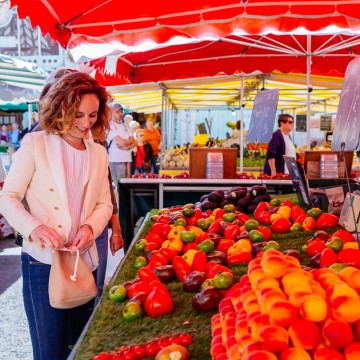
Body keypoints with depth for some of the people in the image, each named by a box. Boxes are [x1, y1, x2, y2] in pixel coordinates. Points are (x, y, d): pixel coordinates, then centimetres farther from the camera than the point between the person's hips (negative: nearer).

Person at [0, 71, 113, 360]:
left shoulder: (98, 154, 9)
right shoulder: (35, 144, -5)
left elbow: (104, 204, 10)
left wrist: (90, 228, -11)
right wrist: (34, 227, -23)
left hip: (84, 260, 5)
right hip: (43, 262, -4)